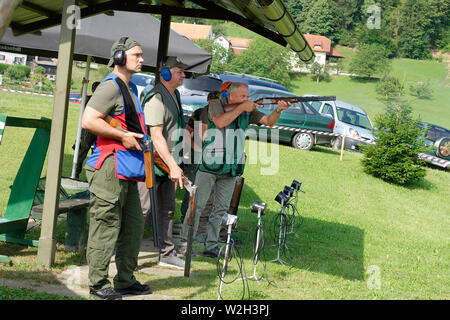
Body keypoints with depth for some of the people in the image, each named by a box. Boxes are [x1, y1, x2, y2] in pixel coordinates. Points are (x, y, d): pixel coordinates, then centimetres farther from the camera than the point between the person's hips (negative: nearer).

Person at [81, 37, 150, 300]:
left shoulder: (131, 88, 21)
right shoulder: (111, 86, -11)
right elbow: (88, 121, -22)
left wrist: (141, 142, 19)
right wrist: (123, 136, -18)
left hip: (127, 170, 10)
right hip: (110, 169, -10)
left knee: (134, 225, 13)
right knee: (106, 226, -5)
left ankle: (126, 280, 23)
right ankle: (98, 284, 3)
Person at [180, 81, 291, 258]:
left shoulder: (248, 111, 7)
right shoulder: (216, 104, -4)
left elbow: (268, 121, 0)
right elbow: (220, 122, -22)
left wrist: (279, 110, -20)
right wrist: (241, 108, -19)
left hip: (231, 169, 4)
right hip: (209, 165, -4)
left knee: (221, 208, 5)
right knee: (197, 205, 0)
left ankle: (211, 245, 12)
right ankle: (185, 241, 10)